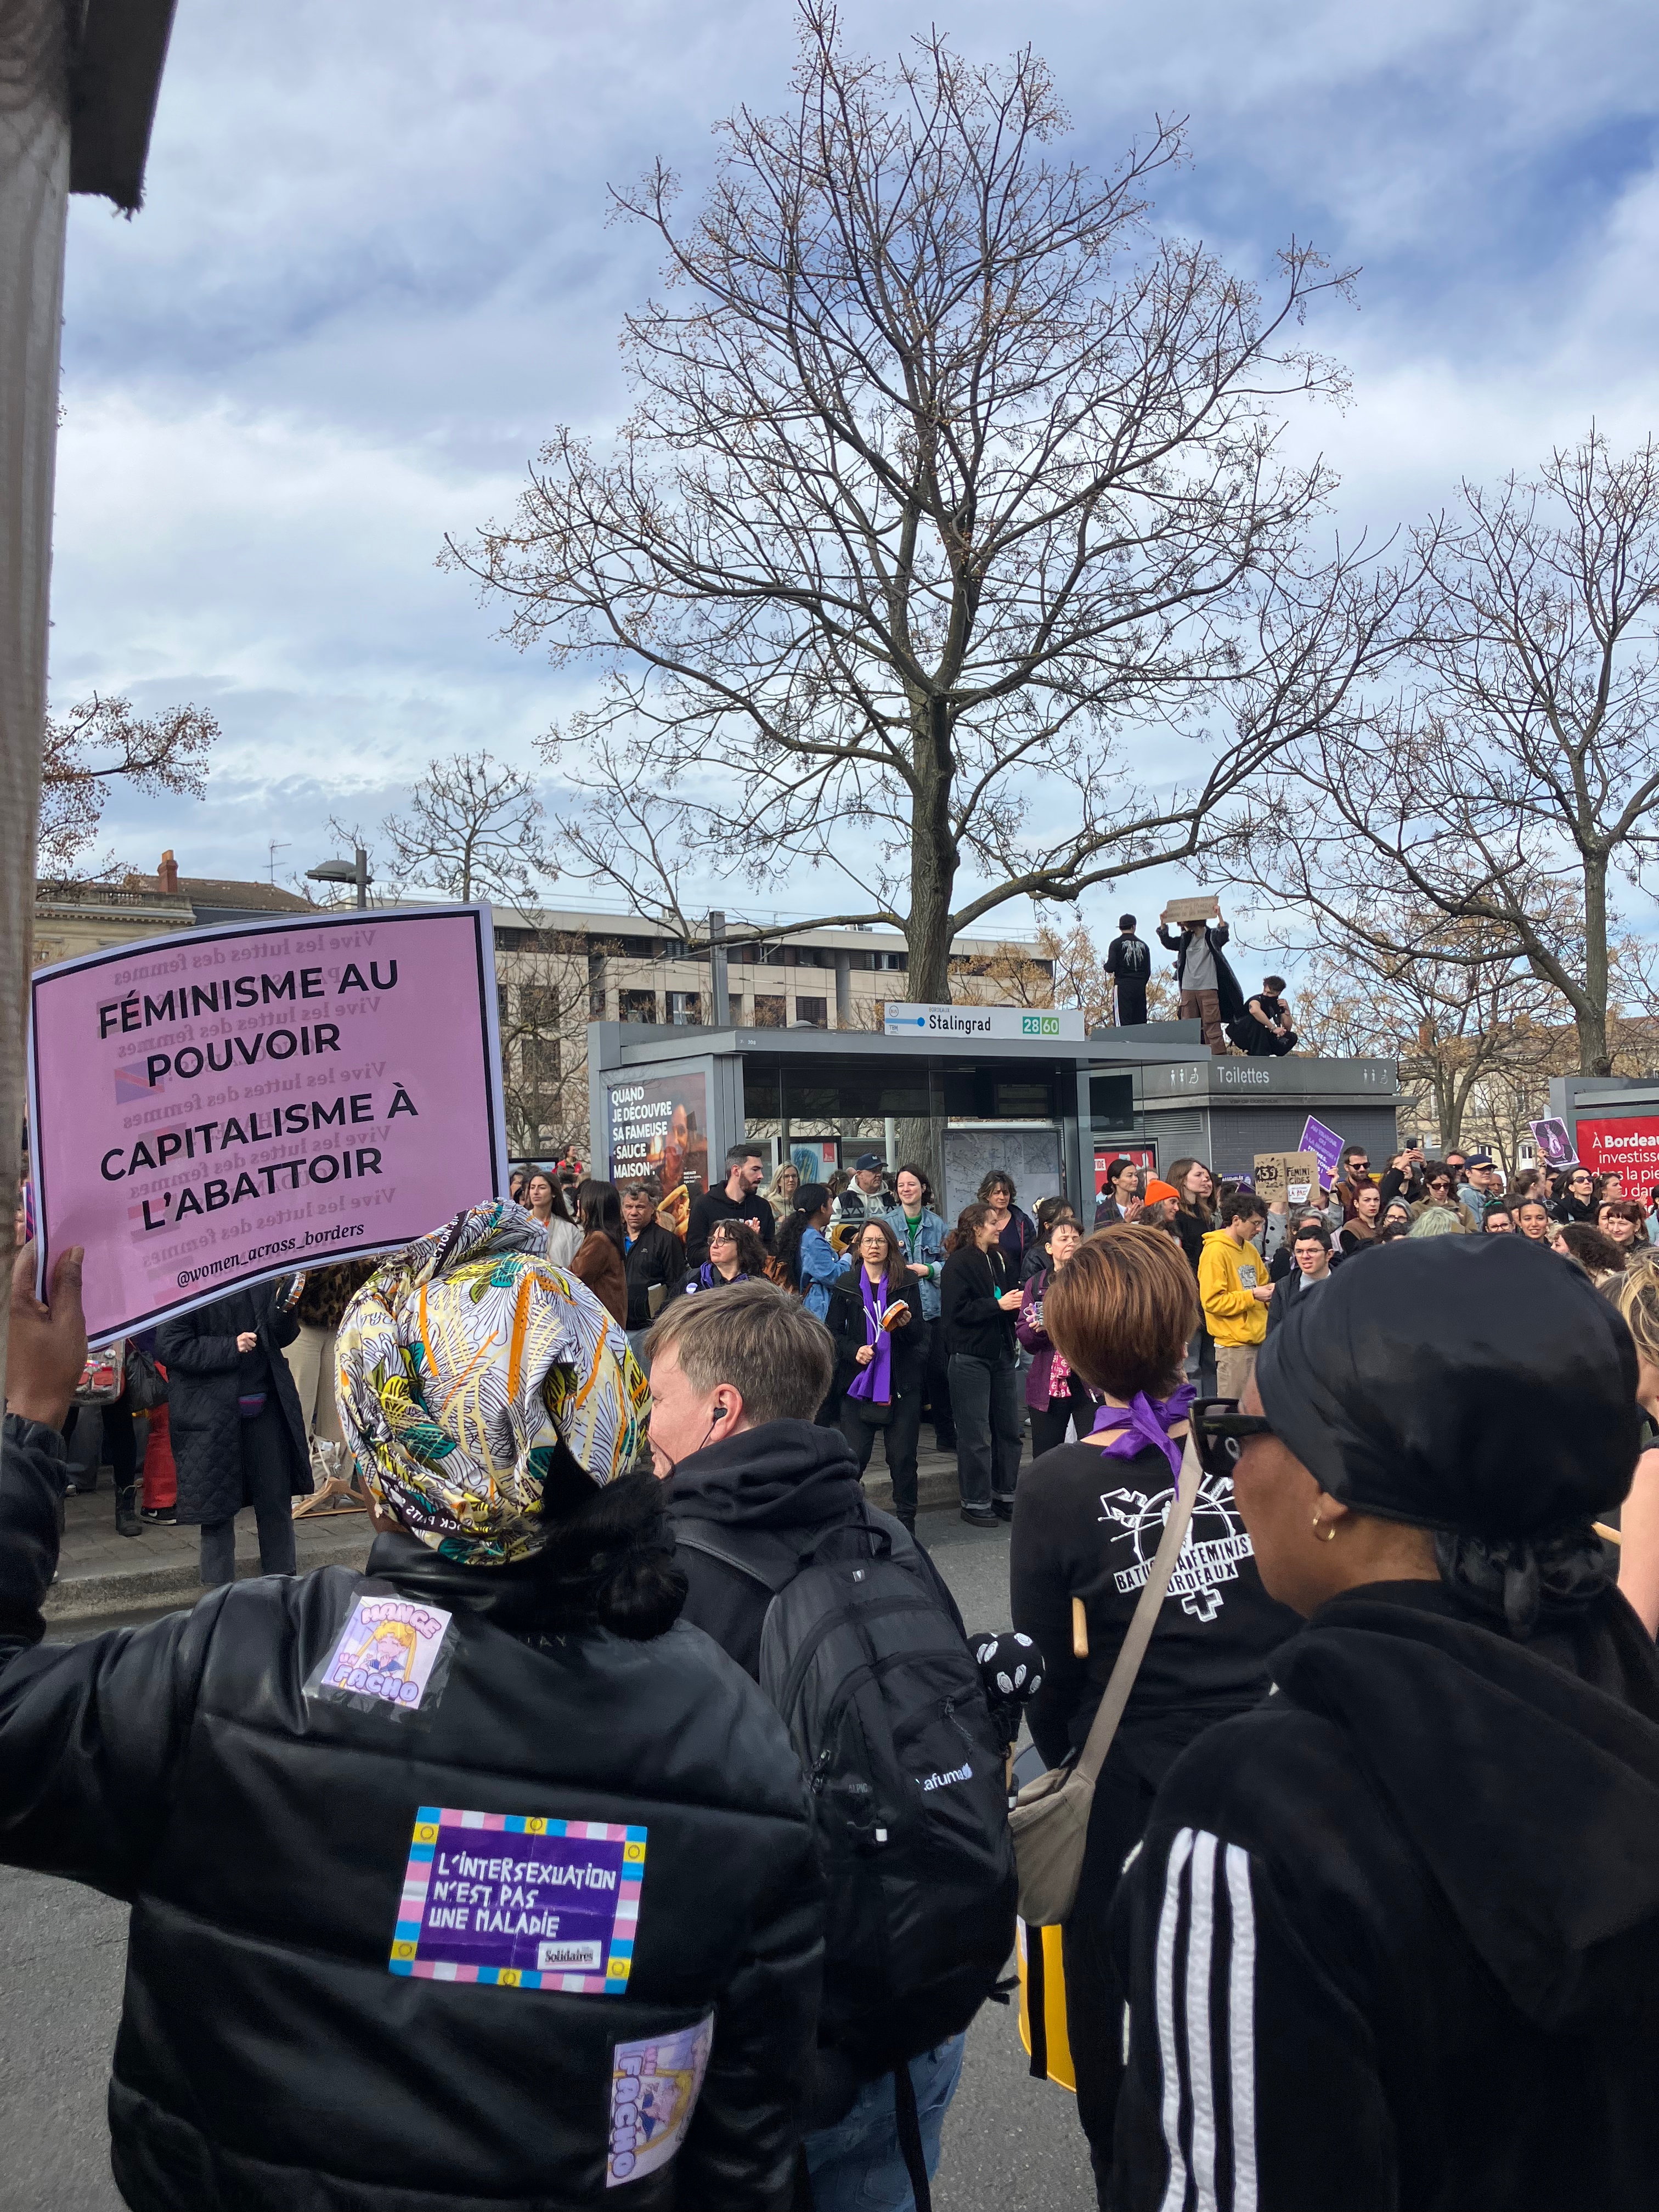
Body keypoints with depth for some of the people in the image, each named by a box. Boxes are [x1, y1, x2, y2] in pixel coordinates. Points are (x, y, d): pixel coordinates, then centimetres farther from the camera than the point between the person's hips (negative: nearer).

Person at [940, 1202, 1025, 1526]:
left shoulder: (999, 1260, 13)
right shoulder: (958, 1263, -10)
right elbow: (958, 1310, -18)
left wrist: (1018, 1304, 2)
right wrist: (998, 1305, -20)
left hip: (1002, 1353, 8)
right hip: (971, 1357, -7)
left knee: (1010, 1429, 10)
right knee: (975, 1435, -1)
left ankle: (1005, 1497, 22)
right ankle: (975, 1503, 9)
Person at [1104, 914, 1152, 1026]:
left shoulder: (1116, 944, -3)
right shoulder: (1143, 945, 10)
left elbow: (1111, 967, -10)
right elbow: (1148, 971, 10)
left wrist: (1107, 967, 12)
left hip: (1122, 985, -4)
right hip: (1140, 987, 4)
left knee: (1123, 1022, -7)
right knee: (1140, 1021, 6)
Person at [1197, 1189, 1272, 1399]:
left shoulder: (1250, 1250, 15)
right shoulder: (1215, 1251, -12)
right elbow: (1212, 1301, -18)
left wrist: (1269, 1292, 5)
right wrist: (1252, 1295, -18)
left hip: (1258, 1341, 8)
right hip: (1234, 1346, -8)